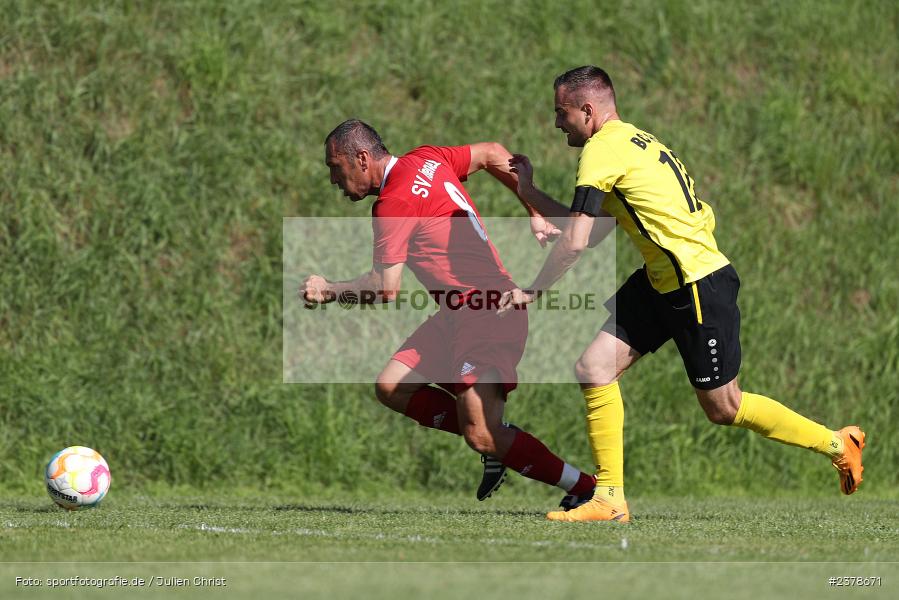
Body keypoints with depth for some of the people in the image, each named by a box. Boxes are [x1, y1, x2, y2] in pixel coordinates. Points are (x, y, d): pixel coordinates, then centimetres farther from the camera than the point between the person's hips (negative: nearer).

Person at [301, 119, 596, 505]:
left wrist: (330, 291, -4)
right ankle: (495, 436, 7)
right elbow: (493, 155, 21)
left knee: (483, 437, -16)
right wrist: (535, 214, 19)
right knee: (391, 388, 8)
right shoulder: (426, 160, 11)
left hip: (485, 313, -10)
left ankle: (592, 490, -8)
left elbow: (386, 289, -18)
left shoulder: (393, 202, -15)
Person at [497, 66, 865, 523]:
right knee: (593, 368, 0)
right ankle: (609, 498, 4)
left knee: (723, 408, 4)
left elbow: (576, 241, -20)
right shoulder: (632, 141, 15)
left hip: (699, 287, -10)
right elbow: (588, 233, 17)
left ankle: (837, 444, 21)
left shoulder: (602, 150, -15)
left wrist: (533, 290, -9)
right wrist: (528, 192, 16)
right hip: (660, 283, 10)